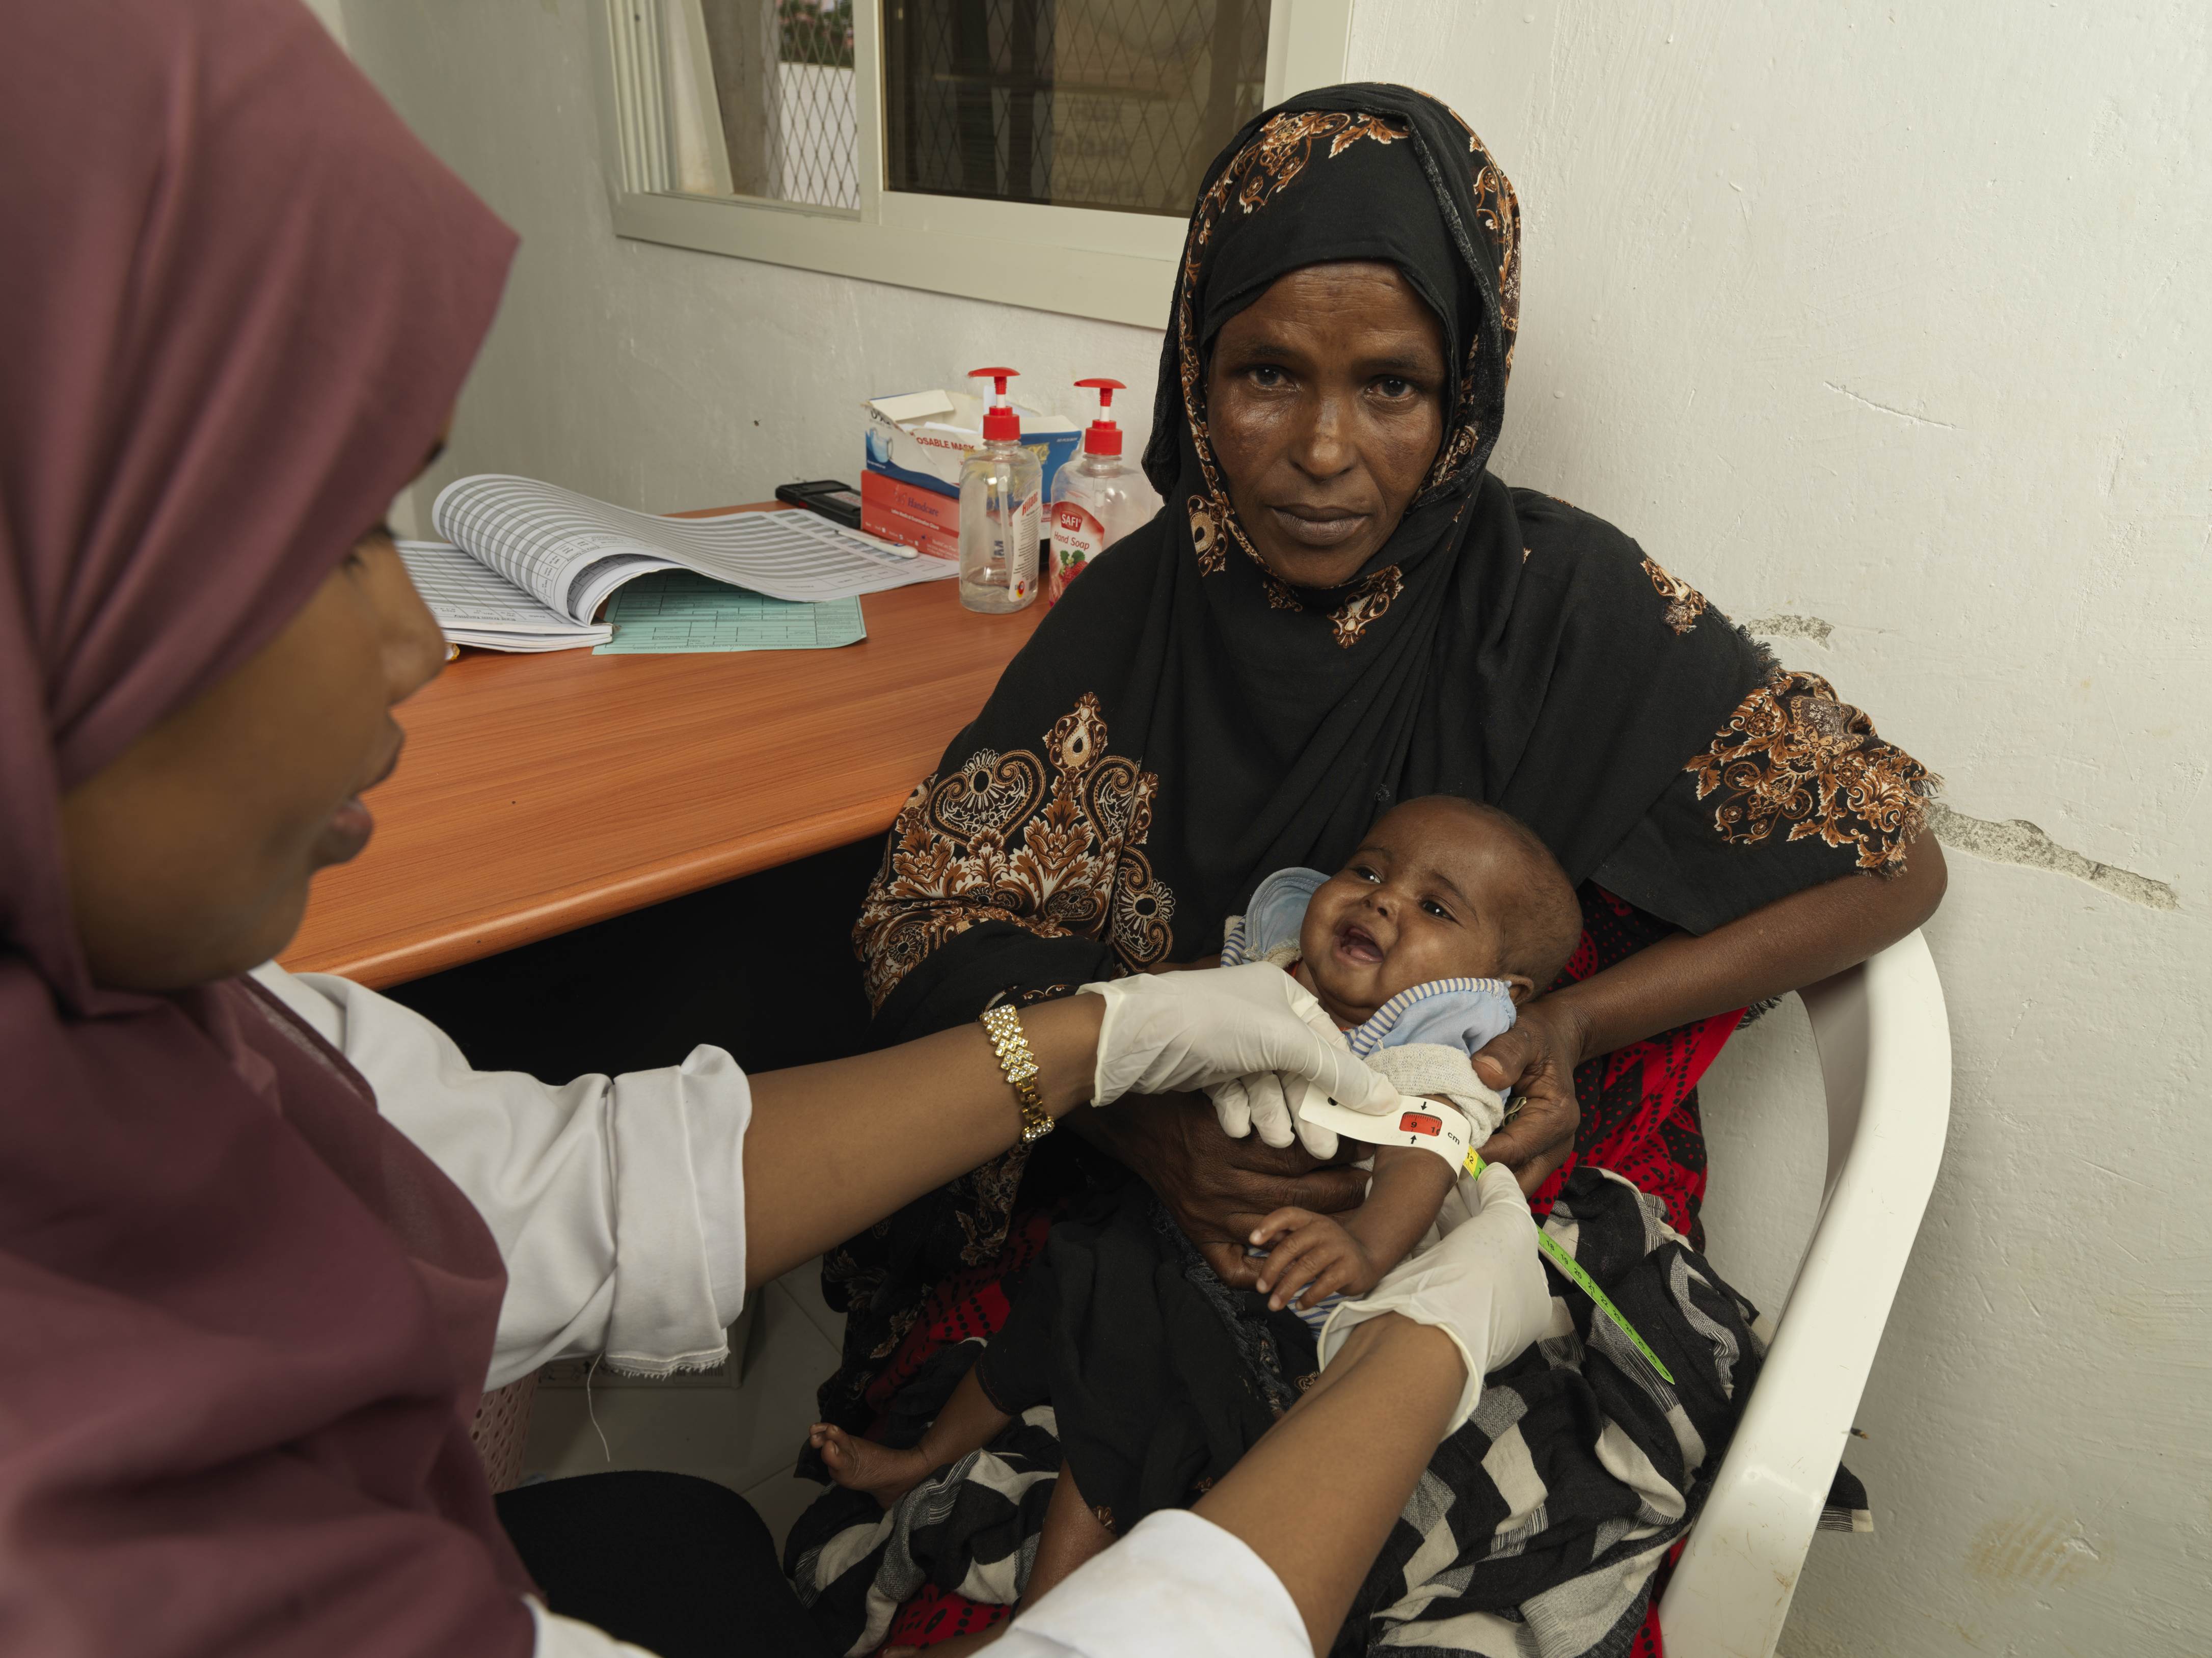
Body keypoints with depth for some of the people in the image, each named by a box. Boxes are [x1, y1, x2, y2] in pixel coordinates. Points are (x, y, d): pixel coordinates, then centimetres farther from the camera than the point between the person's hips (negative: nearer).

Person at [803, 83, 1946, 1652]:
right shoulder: (1143, 604, -3)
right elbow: (945, 907, -4)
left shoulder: (1559, 601, -10)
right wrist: (1135, 1109, -23)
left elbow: (1892, 860, -2)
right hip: (1147, 1206, 2)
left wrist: (1575, 1022, -16)